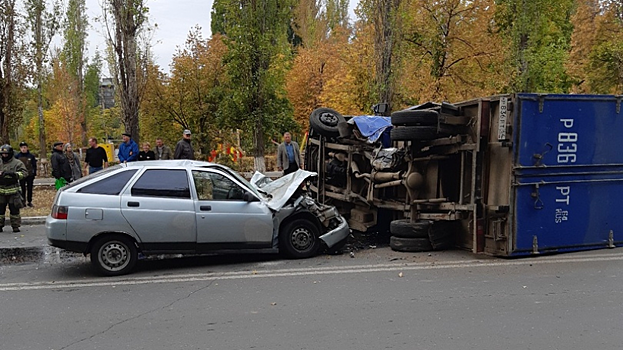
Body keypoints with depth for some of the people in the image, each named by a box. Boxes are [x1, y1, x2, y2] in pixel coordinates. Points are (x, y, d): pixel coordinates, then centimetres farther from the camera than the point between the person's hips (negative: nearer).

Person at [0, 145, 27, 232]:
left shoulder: (17, 163, -1)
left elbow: (24, 173, -10)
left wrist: (12, 173, -23)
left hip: (13, 191, -3)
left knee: (14, 209, 3)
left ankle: (15, 226, 10)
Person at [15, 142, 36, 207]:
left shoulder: (31, 156, 0)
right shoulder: (17, 156, -1)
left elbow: (34, 165, 4)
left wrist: (34, 174, -1)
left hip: (30, 175, 0)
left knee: (30, 189, 7)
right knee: (23, 189, 3)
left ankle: (29, 202, 16)